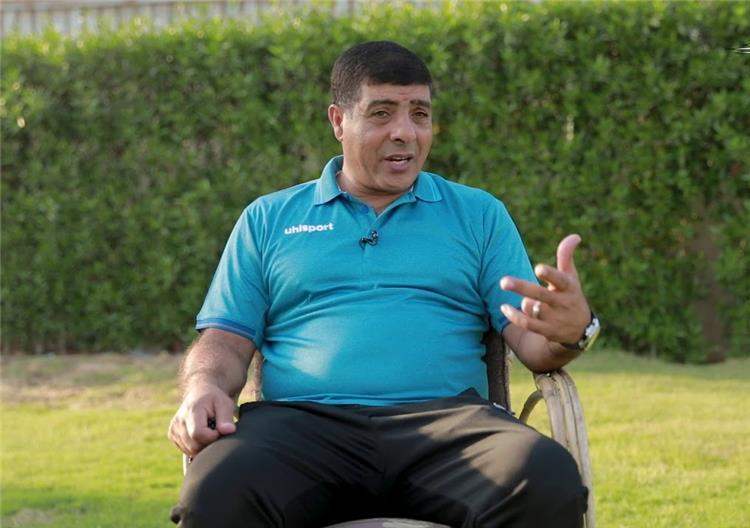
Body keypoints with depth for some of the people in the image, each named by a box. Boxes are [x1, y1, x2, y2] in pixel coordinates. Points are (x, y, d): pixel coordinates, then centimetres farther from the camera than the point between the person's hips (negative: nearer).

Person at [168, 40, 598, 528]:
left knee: (549, 483, -34)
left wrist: (570, 330, -13)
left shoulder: (479, 215, 20)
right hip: (303, 422, 0)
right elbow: (226, 340, 15)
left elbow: (531, 341, 11)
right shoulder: (268, 220, 20)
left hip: (448, 420, 1)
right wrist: (204, 389, -9)